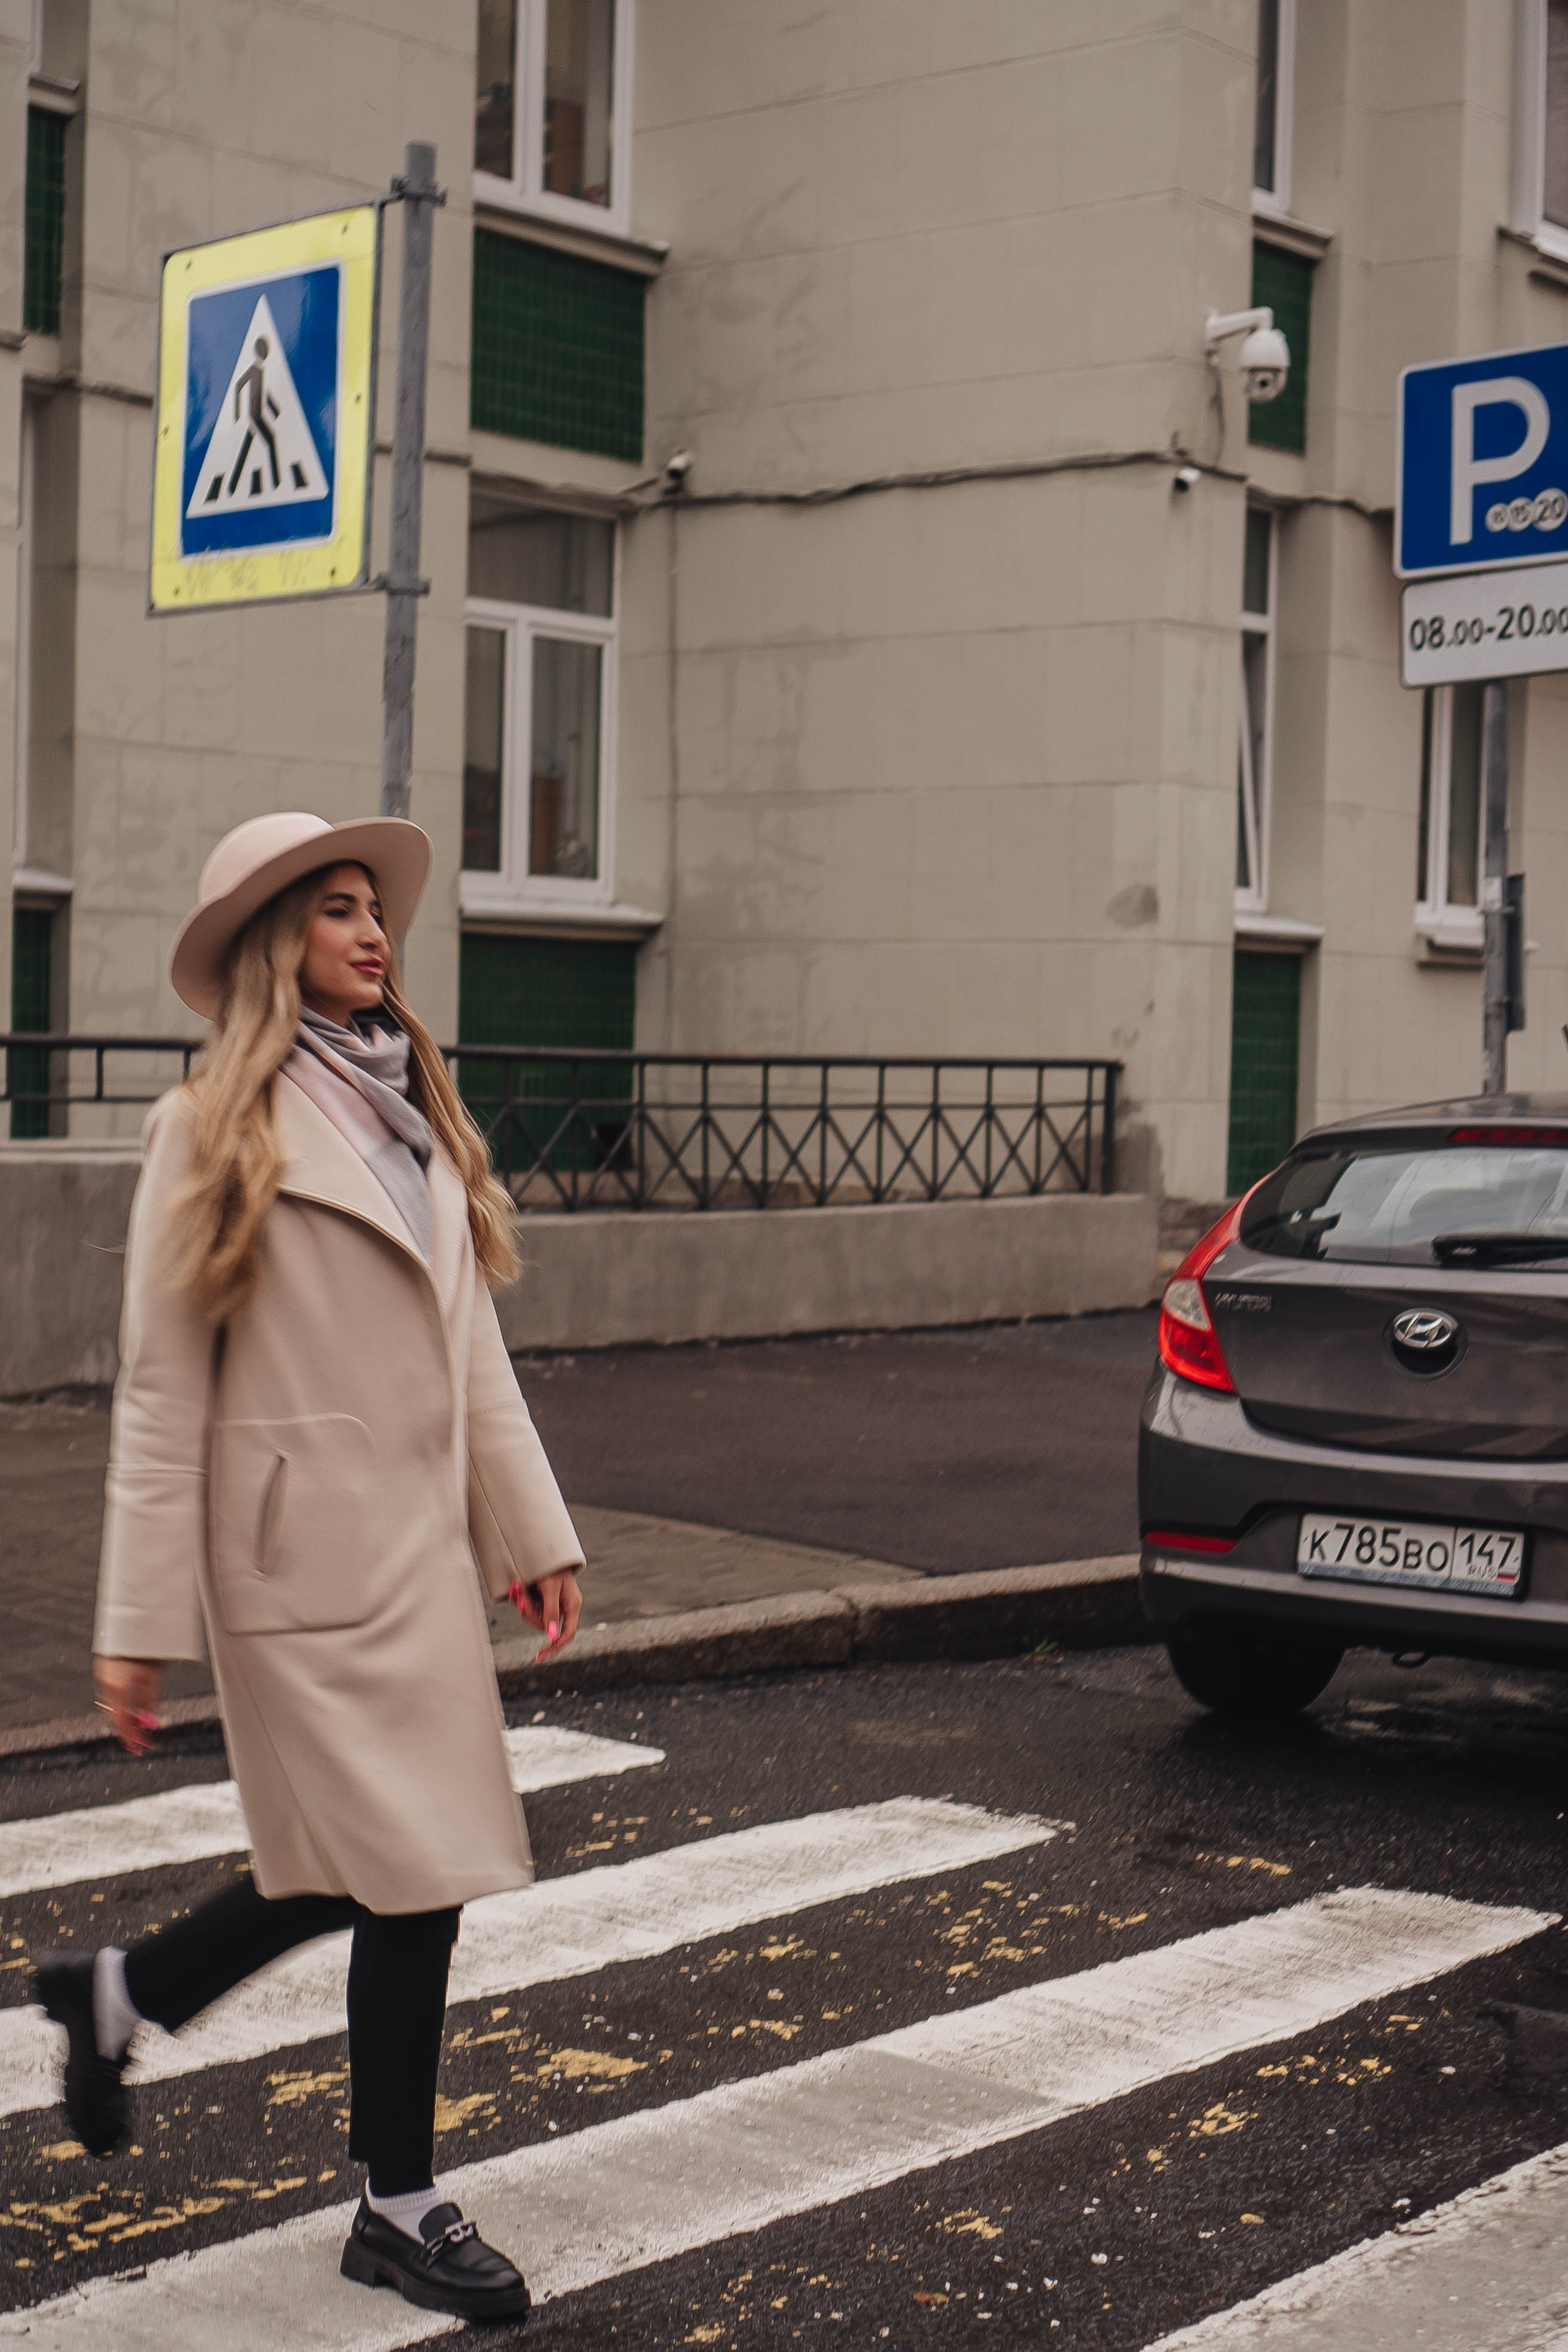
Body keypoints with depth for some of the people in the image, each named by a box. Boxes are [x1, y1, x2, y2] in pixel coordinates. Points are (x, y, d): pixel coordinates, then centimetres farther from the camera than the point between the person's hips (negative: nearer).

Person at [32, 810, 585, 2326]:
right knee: (411, 1873, -3)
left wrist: (532, 1528, 10)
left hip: (419, 1541, 7)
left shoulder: (416, 1114, 14)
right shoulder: (215, 1131, -7)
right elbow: (161, 1390, -7)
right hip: (306, 1553, -7)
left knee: (359, 1867, 13)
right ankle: (398, 2206, 15)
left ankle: (117, 1996, 37)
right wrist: (138, 1621, -9)